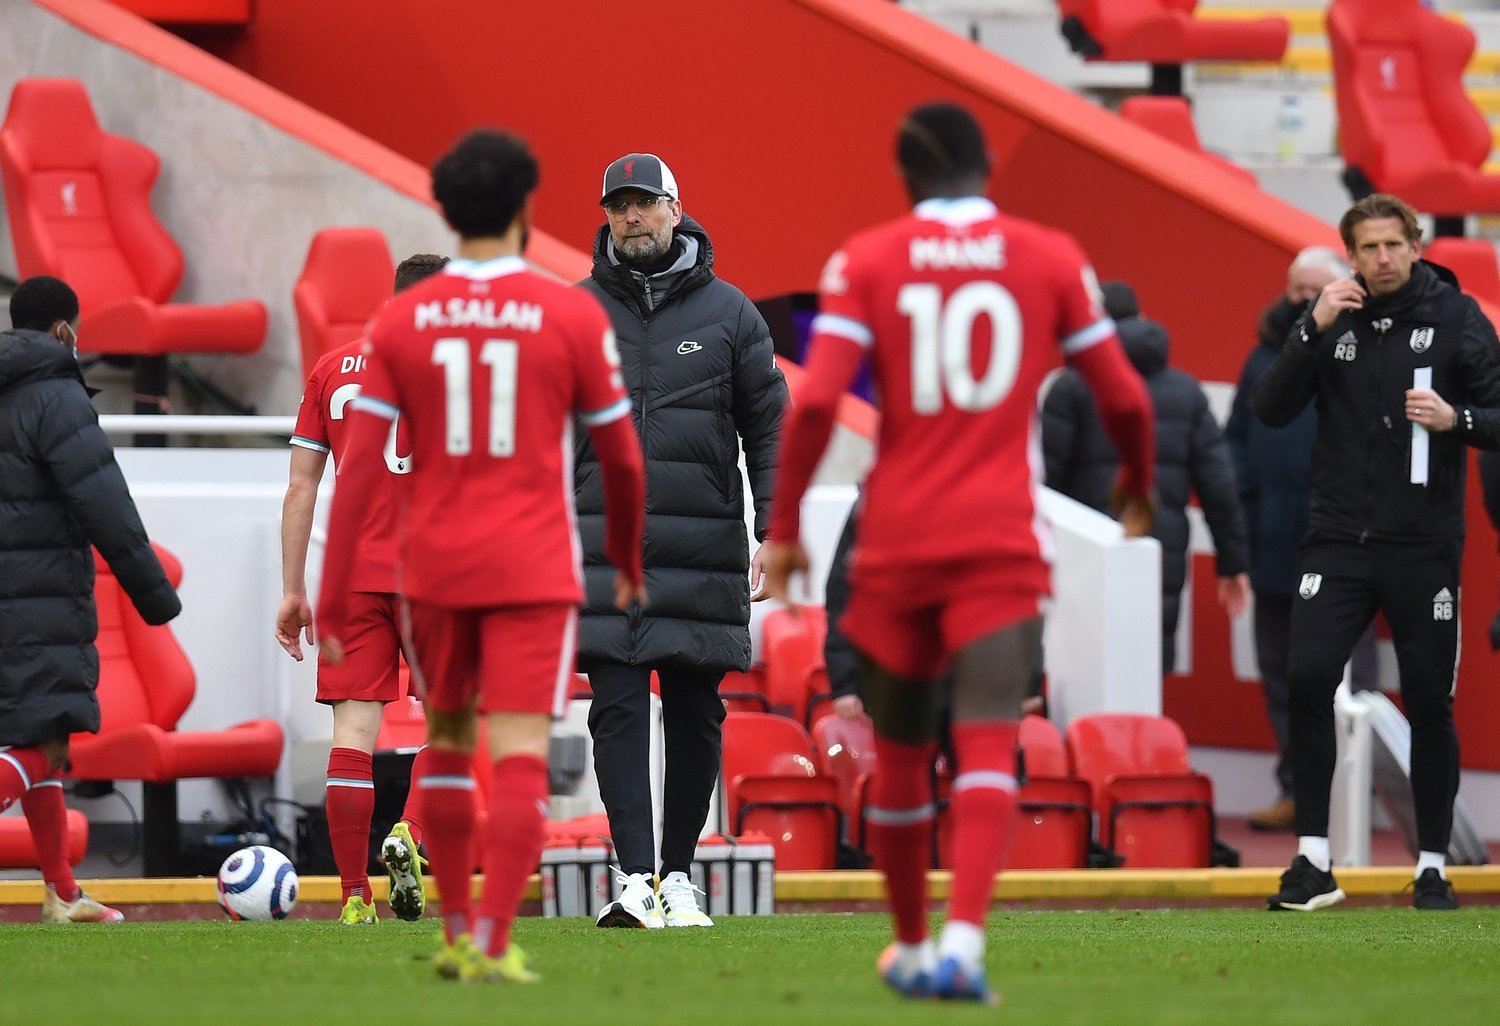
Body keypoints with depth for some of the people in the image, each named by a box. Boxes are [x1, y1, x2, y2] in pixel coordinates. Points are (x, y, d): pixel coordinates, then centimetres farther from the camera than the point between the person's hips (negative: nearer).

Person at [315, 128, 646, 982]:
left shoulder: (403, 320, 0)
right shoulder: (572, 315, -4)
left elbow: (359, 469, -4)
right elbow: (622, 457, 3)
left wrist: (333, 600, -2)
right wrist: (629, 560, 20)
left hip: (433, 564, 3)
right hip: (533, 569, -3)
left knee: (448, 739, 19)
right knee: (521, 756, -6)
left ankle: (457, 933, 25)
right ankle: (493, 944, -17)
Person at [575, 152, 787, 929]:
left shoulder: (727, 311, 6)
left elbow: (769, 425, 7)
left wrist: (773, 532, -2)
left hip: (704, 552, 0)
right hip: (604, 546, 0)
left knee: (694, 714, 5)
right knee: (618, 711, -9)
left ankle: (679, 873, 15)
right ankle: (636, 879, -13)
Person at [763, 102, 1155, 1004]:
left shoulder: (866, 262, 1)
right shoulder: (1051, 259, 4)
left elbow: (816, 403, -9)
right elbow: (1124, 398, 8)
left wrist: (785, 527, -2)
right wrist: (1140, 485, 27)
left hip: (897, 540, 1)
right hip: (1003, 541, -1)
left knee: (900, 751, 16)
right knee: (988, 743, -10)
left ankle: (910, 947, 28)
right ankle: (963, 938, -29)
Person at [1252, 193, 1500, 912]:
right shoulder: (1332, 319, 5)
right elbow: (1271, 410, -2)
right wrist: (1315, 329, -13)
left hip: (1424, 547, -1)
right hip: (1338, 538, 1)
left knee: (1429, 703, 2)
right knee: (1307, 678, -14)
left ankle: (1433, 867, 14)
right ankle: (1313, 862, -8)